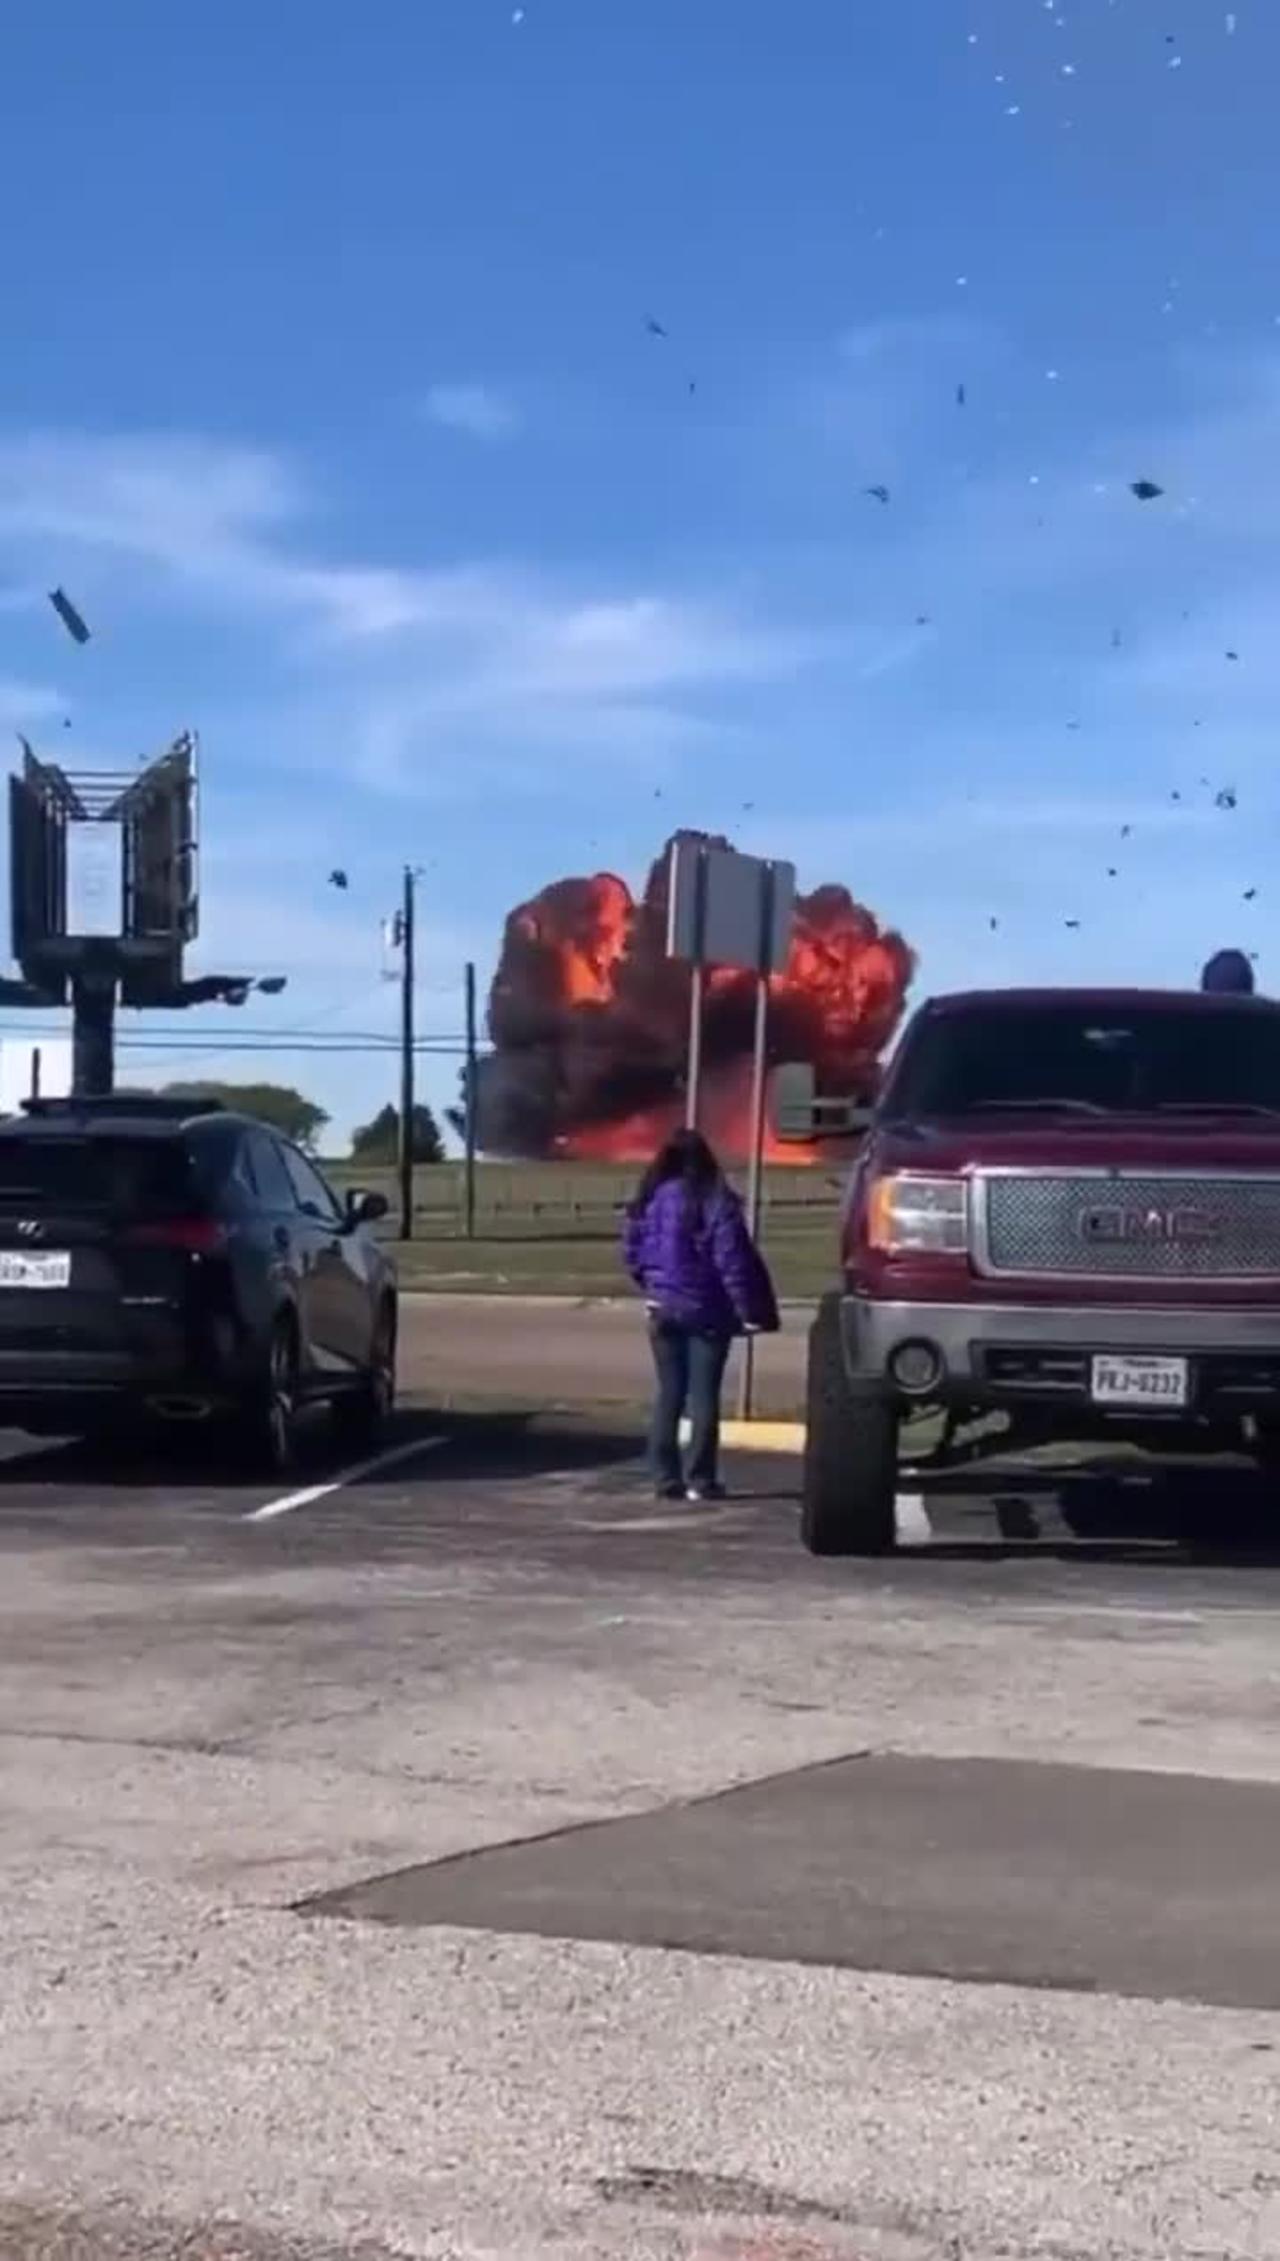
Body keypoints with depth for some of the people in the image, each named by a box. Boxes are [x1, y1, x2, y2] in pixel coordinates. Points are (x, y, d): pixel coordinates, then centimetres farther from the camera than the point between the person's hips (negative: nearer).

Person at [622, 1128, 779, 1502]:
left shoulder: (650, 1201, 0)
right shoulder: (715, 1202, -12)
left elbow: (631, 1252, 6)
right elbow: (733, 1260, -14)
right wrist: (749, 1310, -9)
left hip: (664, 1310, 4)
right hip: (706, 1312, -4)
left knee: (669, 1394, 11)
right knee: (704, 1395, 2)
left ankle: (666, 1477, 8)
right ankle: (701, 1479, 1)